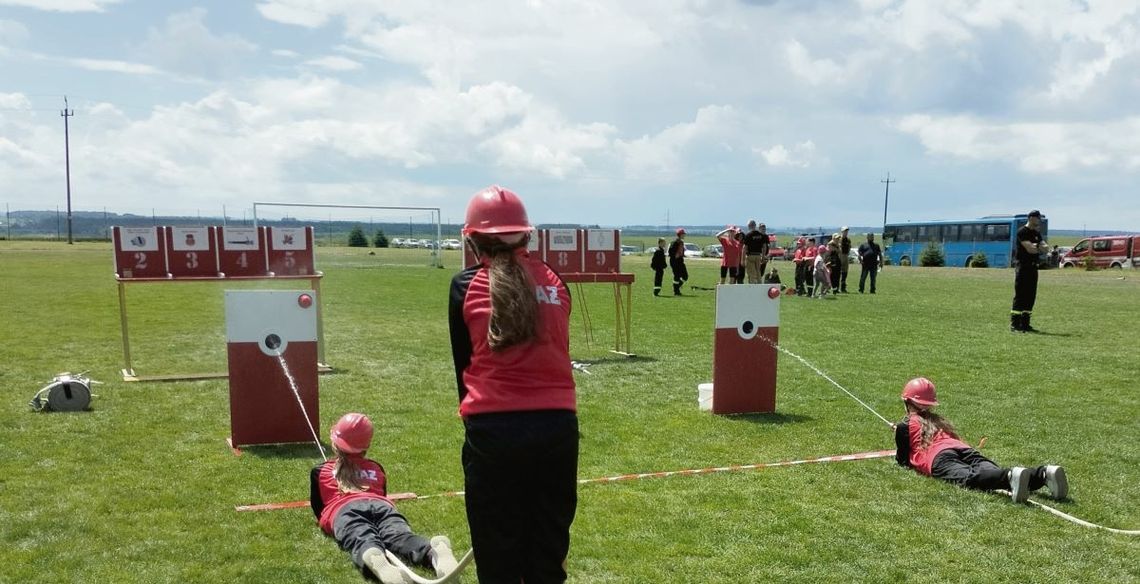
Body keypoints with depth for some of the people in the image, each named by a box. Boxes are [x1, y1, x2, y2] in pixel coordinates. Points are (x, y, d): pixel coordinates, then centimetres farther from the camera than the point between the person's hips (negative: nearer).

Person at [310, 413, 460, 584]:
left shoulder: (319, 471, 31)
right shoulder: (376, 468, 36)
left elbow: (316, 507, 37)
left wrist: (326, 520, 57)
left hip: (344, 509, -2)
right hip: (381, 505, 2)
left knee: (363, 540, -33)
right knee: (401, 535, -26)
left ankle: (376, 561, -70)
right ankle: (435, 552, -61)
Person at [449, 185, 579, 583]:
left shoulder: (466, 286, 0)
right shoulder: (554, 282, 7)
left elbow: (463, 363, 5)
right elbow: (554, 350, 9)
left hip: (494, 430, -2)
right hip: (557, 425, 3)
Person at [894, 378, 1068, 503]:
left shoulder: (904, 425, 22)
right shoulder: (939, 420, 39)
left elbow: (902, 460, 22)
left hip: (939, 457, -6)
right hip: (965, 449, 6)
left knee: (969, 477, -34)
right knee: (997, 473, -18)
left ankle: (1011, 477, -64)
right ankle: (1044, 474, -45)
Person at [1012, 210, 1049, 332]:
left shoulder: (1037, 233, 17)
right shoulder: (1022, 232, -10)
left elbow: (1045, 247, 8)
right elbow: (1029, 249, -19)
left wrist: (1036, 246, -13)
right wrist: (1040, 248, 0)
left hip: (1033, 267, 9)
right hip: (1023, 267, -9)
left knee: (1030, 297, 9)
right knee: (1019, 297, -9)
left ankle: (1025, 324, 15)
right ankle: (1014, 325, -9)